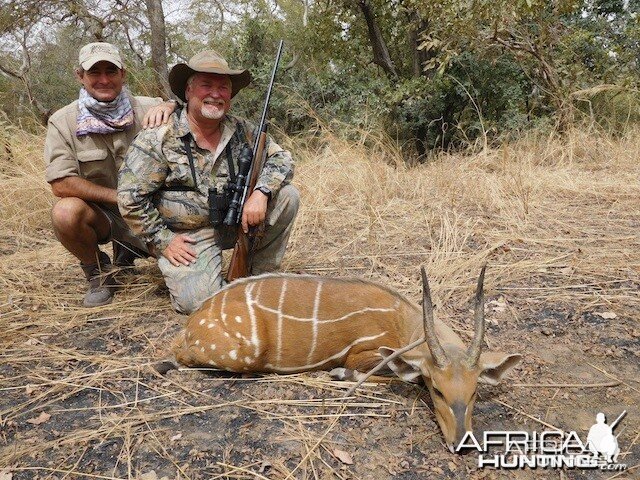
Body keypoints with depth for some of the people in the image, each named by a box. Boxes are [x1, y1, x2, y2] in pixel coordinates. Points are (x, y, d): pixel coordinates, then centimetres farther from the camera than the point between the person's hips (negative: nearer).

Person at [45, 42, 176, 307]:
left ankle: (127, 250, 19)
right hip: (101, 213, -2)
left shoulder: (146, 108, -5)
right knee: (65, 212, -34)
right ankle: (98, 273, 0)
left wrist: (170, 106, -32)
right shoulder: (62, 122, -8)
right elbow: (61, 184, -16)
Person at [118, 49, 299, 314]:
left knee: (287, 196, -13)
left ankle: (259, 275, 1)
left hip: (235, 221, 5)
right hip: (187, 235, -4)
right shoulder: (158, 138, -14)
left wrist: (261, 191, -20)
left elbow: (281, 158, 0)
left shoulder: (242, 130, -1)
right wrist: (162, 240, -13)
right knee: (197, 302, -23)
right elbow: (130, 197, -13)